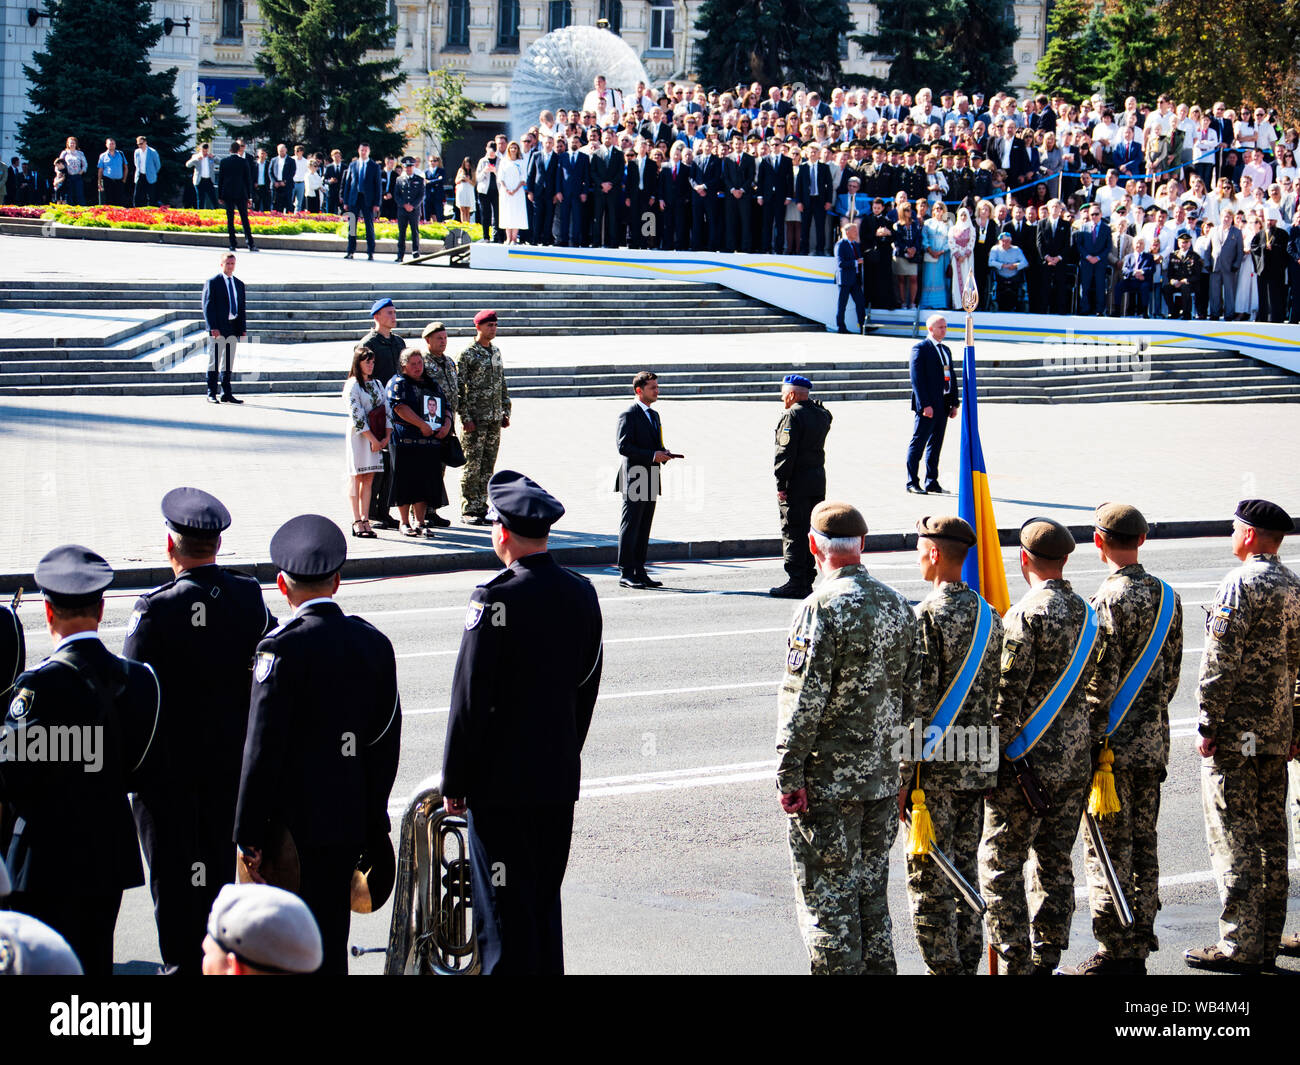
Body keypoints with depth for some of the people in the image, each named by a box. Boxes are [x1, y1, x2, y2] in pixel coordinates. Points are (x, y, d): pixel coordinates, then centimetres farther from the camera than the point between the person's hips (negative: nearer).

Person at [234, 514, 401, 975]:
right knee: (331, 938, 13)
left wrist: (249, 835, -9)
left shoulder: (283, 649, -14)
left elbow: (263, 748, -15)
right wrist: (373, 830, 17)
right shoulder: (374, 643, 5)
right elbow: (387, 742, 9)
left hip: (293, 822, -6)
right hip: (350, 823, 6)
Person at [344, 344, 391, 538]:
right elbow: (357, 415, -14)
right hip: (359, 435, -6)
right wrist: (373, 439, -15)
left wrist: (387, 437, -2)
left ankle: (365, 520, 6)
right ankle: (357, 522, -4)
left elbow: (387, 410, 11)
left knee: (369, 478, 5)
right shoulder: (352, 385, -7)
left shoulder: (377, 384, 14)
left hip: (376, 438, 6)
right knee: (356, 477, -4)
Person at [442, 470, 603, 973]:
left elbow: (470, 699, -15)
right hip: (561, 779, 6)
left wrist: (454, 781, -7)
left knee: (503, 912, 0)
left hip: (500, 780, -6)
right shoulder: (581, 593, 3)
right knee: (545, 903, 16)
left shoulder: (496, 600, -17)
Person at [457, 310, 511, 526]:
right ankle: (468, 510, 1)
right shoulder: (467, 354, -7)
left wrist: (506, 412, 14)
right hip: (475, 419, -6)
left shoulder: (495, 352, 13)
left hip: (494, 419, 6)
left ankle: (481, 508, 13)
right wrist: (465, 417, -15)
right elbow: (459, 388, -10)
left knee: (488, 466, 8)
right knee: (472, 465, -4)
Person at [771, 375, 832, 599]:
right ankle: (807, 579, 16)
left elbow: (786, 452, -17)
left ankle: (796, 582, -5)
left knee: (793, 533, -4)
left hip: (796, 482, -8)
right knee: (810, 531, 12)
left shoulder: (792, 416, -14)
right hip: (818, 480, 8)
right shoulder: (821, 415, 9)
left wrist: (781, 484, -15)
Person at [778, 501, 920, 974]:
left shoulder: (822, 609, -16)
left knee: (826, 899, 0)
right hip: (881, 776, 7)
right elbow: (912, 693, 11)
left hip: (827, 781, -7)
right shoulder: (897, 605, 6)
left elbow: (803, 700, -19)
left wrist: (789, 775, -14)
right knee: (870, 893, 17)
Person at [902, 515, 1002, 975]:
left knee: (928, 879, 0)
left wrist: (902, 775, -14)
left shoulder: (928, 617, -15)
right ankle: (967, 965, 18)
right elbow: (998, 695, 12)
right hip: (977, 765, 7)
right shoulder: (989, 616, 8)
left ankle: (945, 967, 1)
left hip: (934, 767, -7)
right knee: (966, 869, 14)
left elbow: (917, 703, -17)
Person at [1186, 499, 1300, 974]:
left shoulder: (1240, 584, -14)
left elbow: (1221, 662, -18)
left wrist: (1206, 724, -13)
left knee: (1233, 839, -5)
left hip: (1234, 736, -8)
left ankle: (1239, 947, -6)